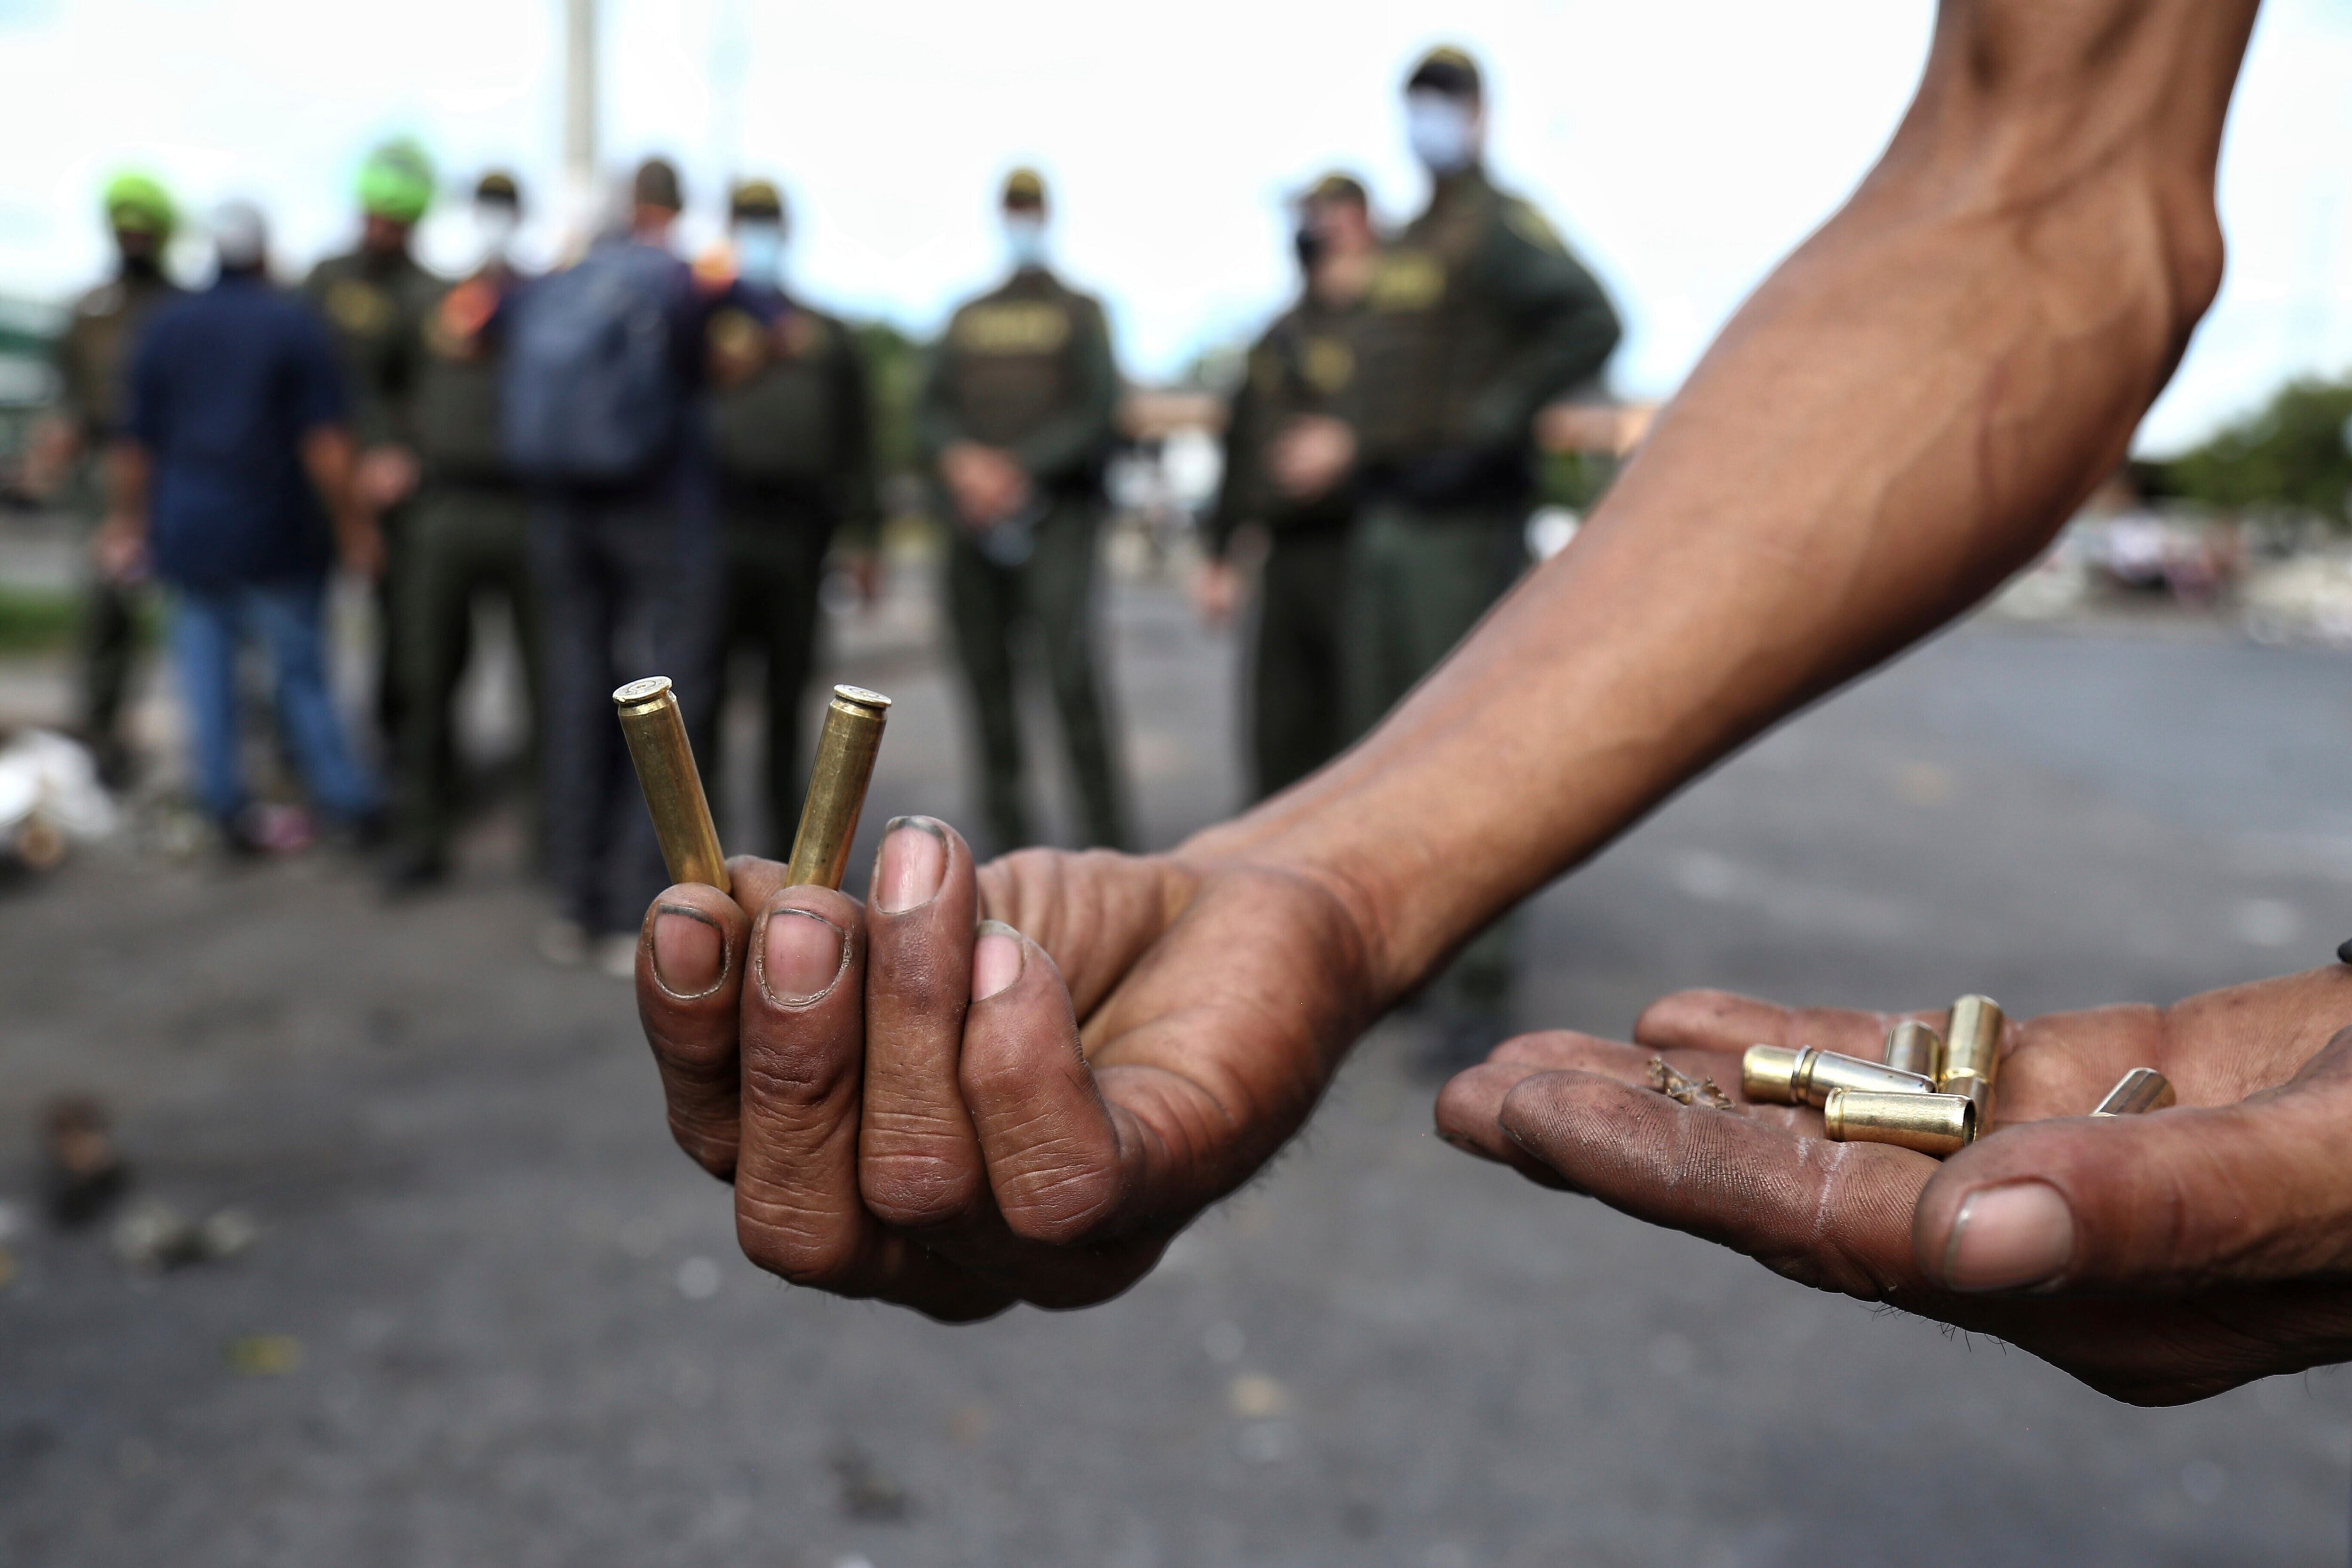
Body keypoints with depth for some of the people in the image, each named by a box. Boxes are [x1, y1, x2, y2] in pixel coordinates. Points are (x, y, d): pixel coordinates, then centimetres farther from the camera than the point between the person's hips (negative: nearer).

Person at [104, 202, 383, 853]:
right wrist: (352, 524, -5)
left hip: (187, 532, 3)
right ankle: (351, 803, 6)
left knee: (205, 664, 9)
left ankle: (226, 809, 10)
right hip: (276, 536, -3)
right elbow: (326, 444, -12)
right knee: (300, 668, 5)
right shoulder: (295, 325, -5)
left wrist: (128, 519, 20)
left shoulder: (164, 328, 6)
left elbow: (135, 442, 9)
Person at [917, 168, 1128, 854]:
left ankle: (1106, 832, -14)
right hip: (974, 519, 4)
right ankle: (1007, 837, 11)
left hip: (1057, 510, -4)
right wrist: (961, 459, -9)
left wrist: (1019, 470, -13)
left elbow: (1097, 411, -2)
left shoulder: (1079, 311, 10)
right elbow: (931, 411, 13)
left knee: (1071, 659, -19)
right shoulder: (967, 318, 20)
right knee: (986, 672, 2)